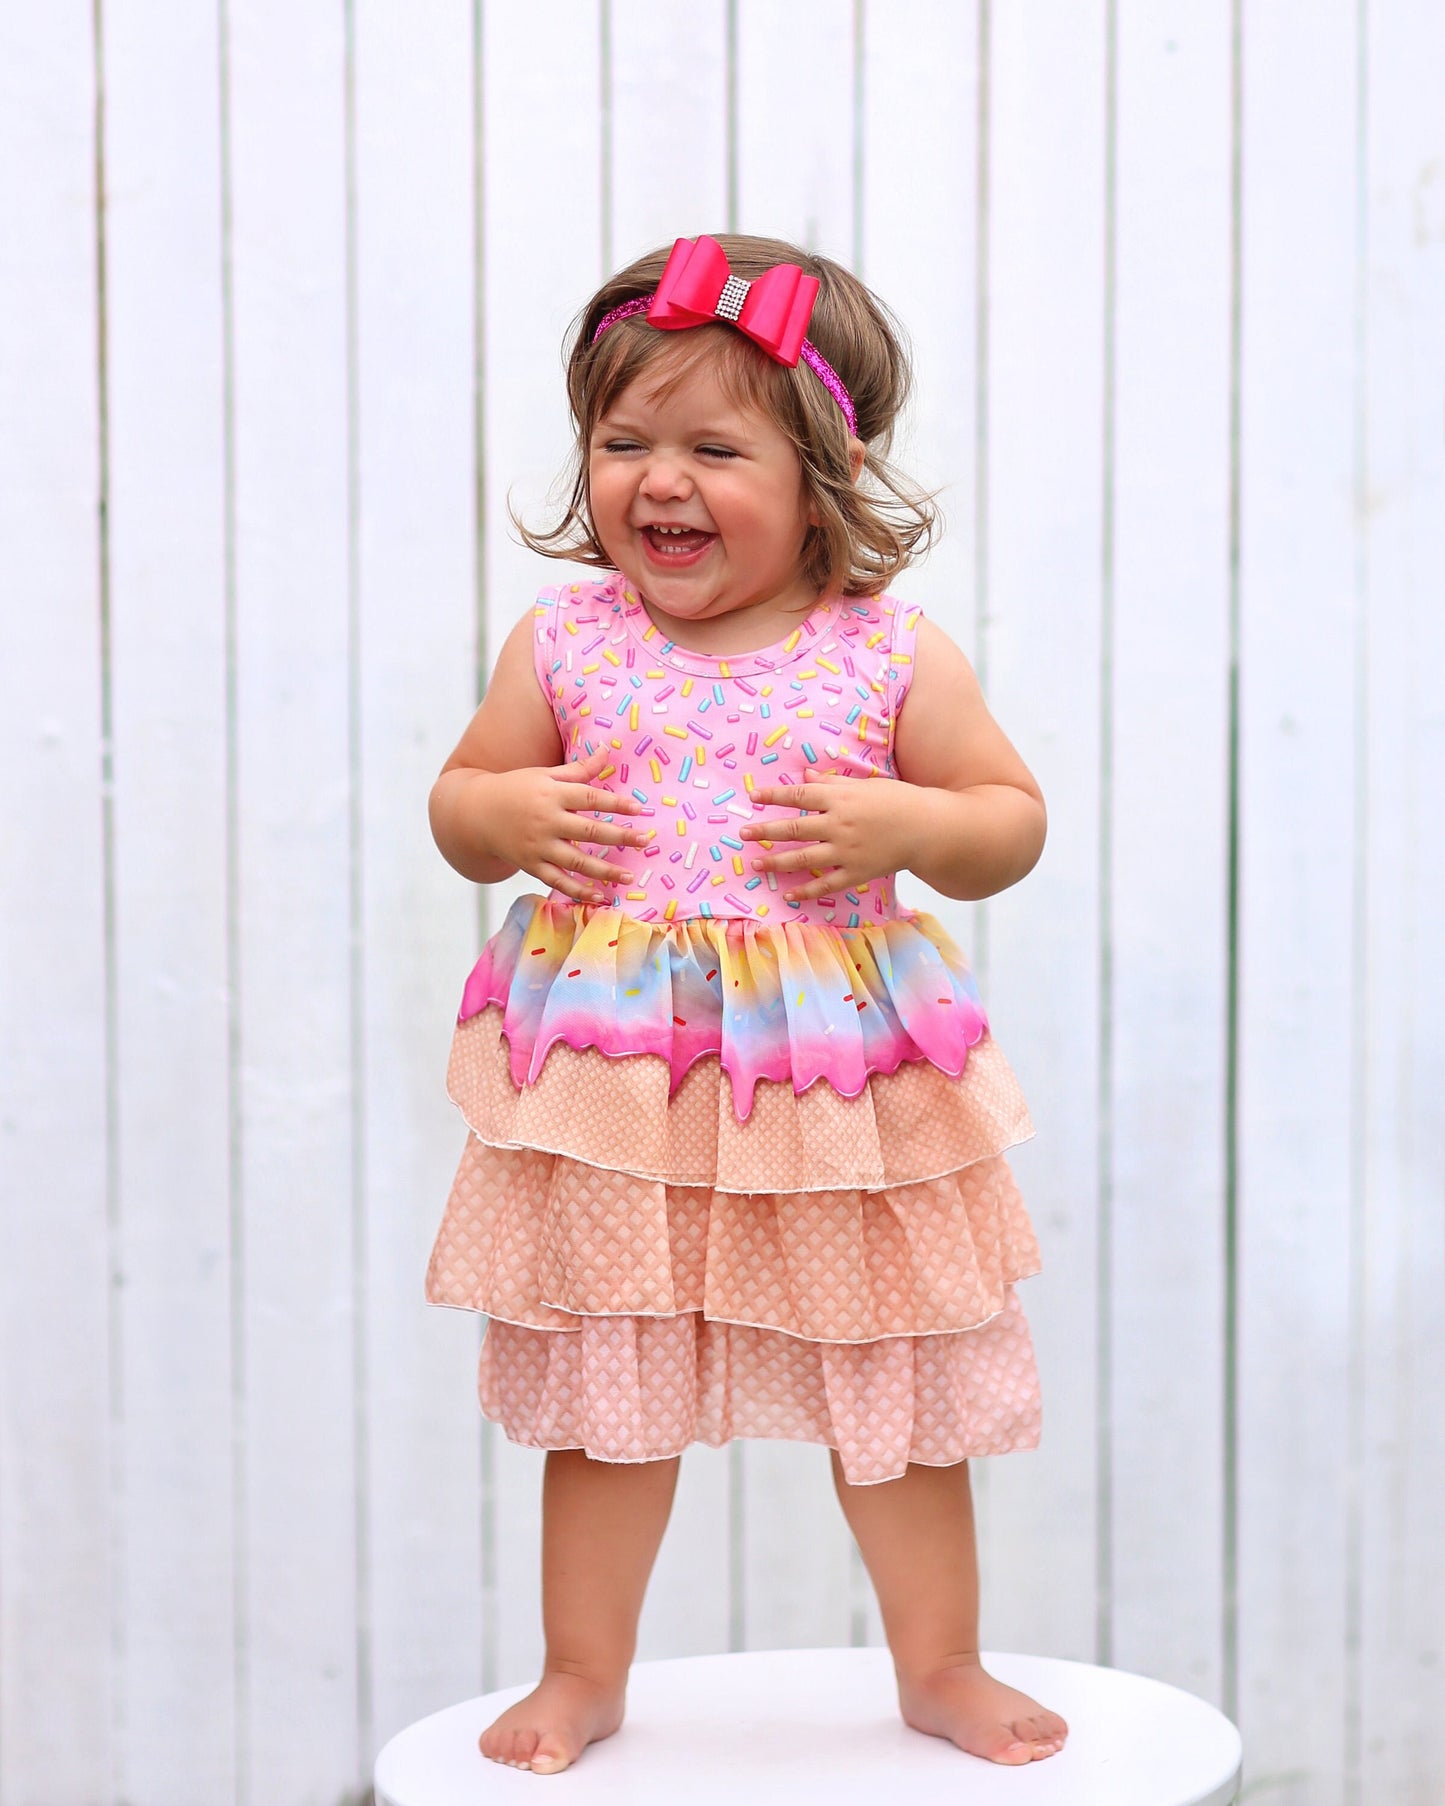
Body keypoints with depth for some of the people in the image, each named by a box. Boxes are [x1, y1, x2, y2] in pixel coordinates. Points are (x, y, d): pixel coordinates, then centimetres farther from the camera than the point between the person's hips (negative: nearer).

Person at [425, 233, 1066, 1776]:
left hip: (839, 1085, -1)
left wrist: (904, 825, -16)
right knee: (602, 1396, 11)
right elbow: (460, 800, 12)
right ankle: (583, 1675, 31)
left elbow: (1013, 821, 3)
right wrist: (501, 817, -10)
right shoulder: (564, 641, 1)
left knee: (891, 1391, 12)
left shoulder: (891, 658, -4)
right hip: (603, 1079, 1)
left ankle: (942, 1666, 32)